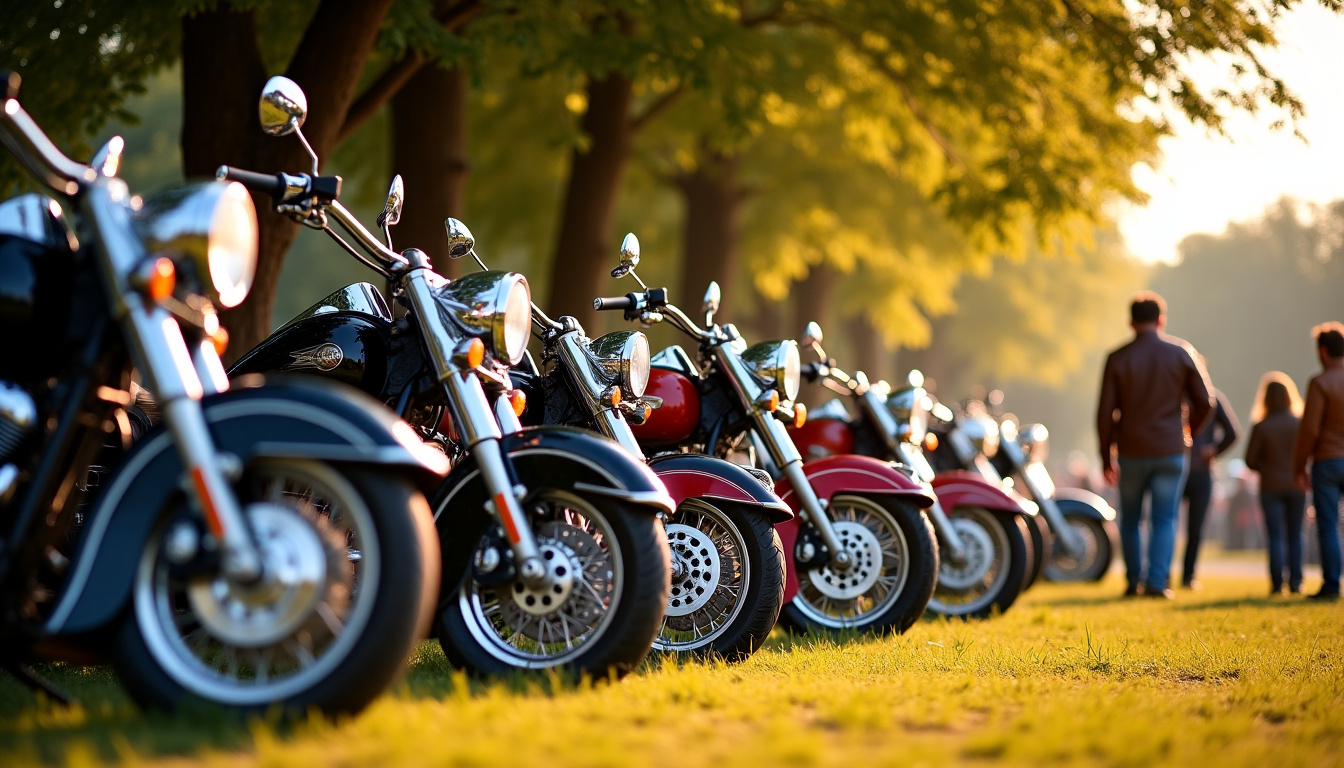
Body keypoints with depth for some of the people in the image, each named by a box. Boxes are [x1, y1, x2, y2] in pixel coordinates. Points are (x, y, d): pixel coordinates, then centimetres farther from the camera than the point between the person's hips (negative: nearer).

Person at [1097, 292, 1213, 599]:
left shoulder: (1117, 358, -2)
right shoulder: (1181, 353, -1)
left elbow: (1105, 413, -3)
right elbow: (1205, 401, 0)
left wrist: (1106, 457, 5)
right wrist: (1188, 430, 19)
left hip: (1131, 450, 0)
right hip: (1171, 451, 0)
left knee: (1130, 519, 14)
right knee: (1164, 519, 3)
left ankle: (1134, 581, 15)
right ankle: (1158, 582, -6)